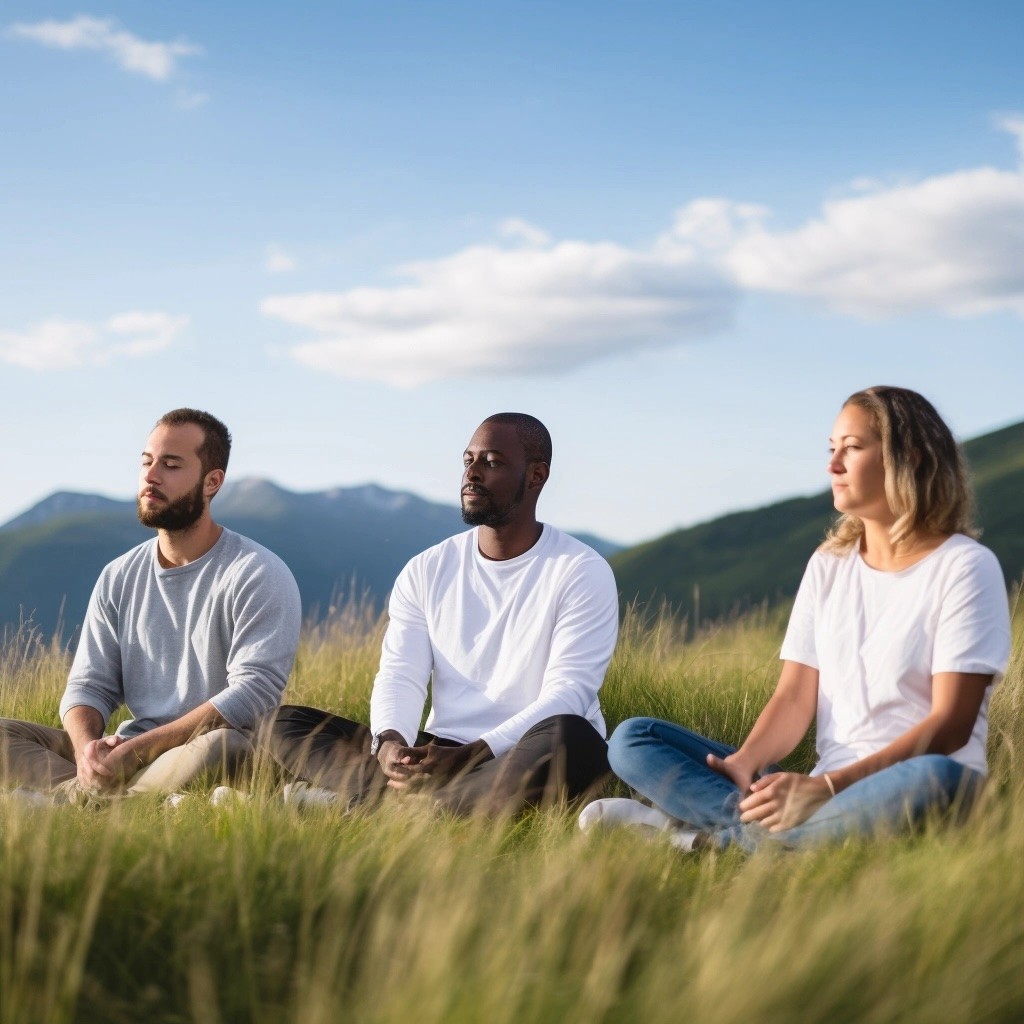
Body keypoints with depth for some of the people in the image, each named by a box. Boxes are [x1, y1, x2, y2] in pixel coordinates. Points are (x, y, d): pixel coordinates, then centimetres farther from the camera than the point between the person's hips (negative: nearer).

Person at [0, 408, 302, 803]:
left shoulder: (259, 576, -6)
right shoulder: (119, 577, 13)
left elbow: (253, 690, -16)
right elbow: (88, 685, 10)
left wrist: (135, 748, -21)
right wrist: (86, 747, -16)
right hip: (125, 754, 5)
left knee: (220, 745, -40)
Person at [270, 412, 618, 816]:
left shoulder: (582, 572, -3)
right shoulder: (427, 570, 11)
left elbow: (567, 692, -13)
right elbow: (399, 675, 1)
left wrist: (472, 756, -27)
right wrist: (389, 741, -24)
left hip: (529, 761, -4)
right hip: (440, 752, 4)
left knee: (571, 738, -40)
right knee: (286, 723, -8)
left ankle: (361, 800, -34)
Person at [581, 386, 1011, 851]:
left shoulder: (964, 566, -4)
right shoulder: (828, 565, 14)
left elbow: (951, 724, -12)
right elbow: (794, 697, 6)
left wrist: (827, 786, -22)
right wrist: (745, 765, -16)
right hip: (823, 790, 5)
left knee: (937, 779, -42)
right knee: (633, 739, -5)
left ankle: (711, 834, -33)